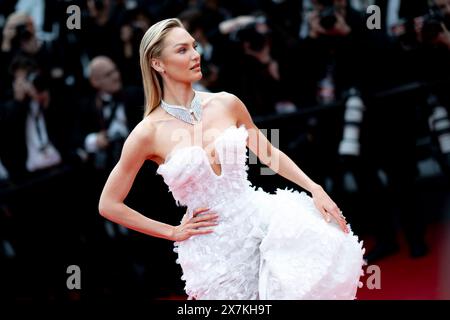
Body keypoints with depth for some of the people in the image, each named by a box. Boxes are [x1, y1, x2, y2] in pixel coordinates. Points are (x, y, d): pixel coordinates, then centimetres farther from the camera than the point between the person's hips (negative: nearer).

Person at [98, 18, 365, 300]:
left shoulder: (227, 104, 2)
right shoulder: (149, 133, -9)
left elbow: (269, 154, 16)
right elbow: (109, 205, -1)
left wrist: (315, 189, 2)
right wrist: (172, 232, 0)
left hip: (257, 218, 3)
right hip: (214, 247, -3)